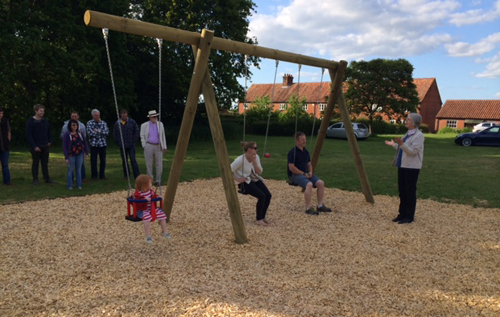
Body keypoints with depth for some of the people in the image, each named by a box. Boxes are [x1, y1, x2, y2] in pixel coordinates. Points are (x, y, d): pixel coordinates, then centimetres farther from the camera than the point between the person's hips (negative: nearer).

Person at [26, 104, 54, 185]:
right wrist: (34, 146, -15)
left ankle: (47, 178, 16)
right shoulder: (30, 122, -8)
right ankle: (35, 179, 11)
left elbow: (49, 132, 17)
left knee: (45, 163, 10)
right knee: (35, 163, 4)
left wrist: (49, 141, 5)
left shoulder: (45, 121, 7)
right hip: (36, 147, -4)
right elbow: (29, 135, -10)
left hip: (45, 146, 4)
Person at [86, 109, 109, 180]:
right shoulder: (89, 123, 2)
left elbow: (107, 132, -5)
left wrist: (97, 131, -9)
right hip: (93, 144, -2)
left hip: (102, 144, 2)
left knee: (103, 160, 4)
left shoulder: (103, 123, 8)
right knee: (93, 160, 1)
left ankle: (102, 175, 14)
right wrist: (101, 132, -5)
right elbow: (90, 133, -12)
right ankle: (94, 175, 11)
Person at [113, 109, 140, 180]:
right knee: (124, 161, 9)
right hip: (122, 146, 3)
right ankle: (126, 175, 21)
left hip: (131, 145, -2)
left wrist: (134, 140, -2)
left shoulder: (132, 122, 0)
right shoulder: (117, 123, 6)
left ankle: (136, 175, -8)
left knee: (133, 160, -9)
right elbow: (114, 134, 15)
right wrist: (118, 142, 6)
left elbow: (136, 131, 5)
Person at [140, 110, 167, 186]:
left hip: (158, 146, 2)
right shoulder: (144, 125, 1)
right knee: (149, 164, 2)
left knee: (159, 164, 0)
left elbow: (163, 136, 11)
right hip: (149, 146, -2)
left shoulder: (160, 124, 8)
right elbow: (142, 136, 5)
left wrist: (164, 147, 7)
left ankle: (158, 180, 9)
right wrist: (144, 146, -4)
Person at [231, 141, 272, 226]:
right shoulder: (240, 160, -21)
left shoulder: (256, 157, -2)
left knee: (268, 195, -13)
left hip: (255, 180, 7)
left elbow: (259, 172, -6)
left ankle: (263, 217, 7)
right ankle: (259, 219, -9)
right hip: (245, 182, -7)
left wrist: (254, 161, -18)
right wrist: (238, 179, -20)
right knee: (262, 196, -25)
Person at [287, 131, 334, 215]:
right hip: (295, 175, -8)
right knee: (309, 184, -34)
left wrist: (310, 172, 1)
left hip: (305, 173, 8)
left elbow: (309, 164, 22)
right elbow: (291, 168, -18)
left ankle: (320, 206, -4)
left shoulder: (305, 151, 12)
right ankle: (308, 208, -26)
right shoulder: (293, 152, -13)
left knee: (321, 183, -12)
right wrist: (303, 174, -16)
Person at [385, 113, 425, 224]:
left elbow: (412, 151, -22)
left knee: (410, 192, -3)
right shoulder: (408, 134, 16)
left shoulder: (419, 135, -12)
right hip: (402, 165, 9)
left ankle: (409, 217, 4)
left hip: (412, 167, -9)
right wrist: (394, 144, 21)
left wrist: (401, 144, -32)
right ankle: (402, 214, 20)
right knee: (402, 191, 12)